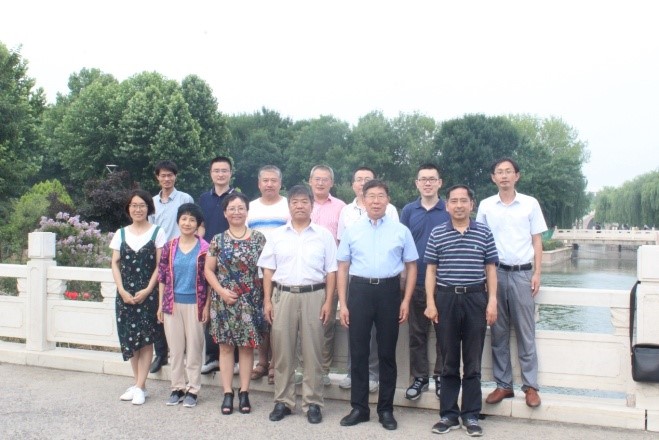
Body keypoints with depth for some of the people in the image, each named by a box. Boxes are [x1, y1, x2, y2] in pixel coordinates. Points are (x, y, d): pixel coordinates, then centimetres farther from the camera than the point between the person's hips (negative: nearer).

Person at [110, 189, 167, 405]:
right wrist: (122, 291, -5)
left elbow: (160, 265, -3)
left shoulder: (157, 232, 0)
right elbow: (115, 264, 7)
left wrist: (147, 290, -12)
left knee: (146, 338, -3)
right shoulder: (121, 233, 10)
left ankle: (140, 387, 1)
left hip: (148, 294, -3)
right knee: (129, 338, 6)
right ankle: (138, 383, 16)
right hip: (125, 294, 3)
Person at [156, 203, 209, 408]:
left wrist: (206, 306, -6)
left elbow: (209, 279, -2)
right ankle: (177, 387, 21)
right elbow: (162, 277, 7)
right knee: (175, 348, 10)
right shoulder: (169, 247, 4)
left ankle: (192, 390, 15)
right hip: (172, 304, 3)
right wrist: (160, 305, 4)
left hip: (195, 304, -2)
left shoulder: (204, 248, -3)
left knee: (194, 348, 5)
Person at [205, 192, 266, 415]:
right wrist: (222, 291, -8)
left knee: (247, 346, 5)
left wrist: (265, 296, -6)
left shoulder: (258, 238, 1)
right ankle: (228, 393, 13)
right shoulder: (218, 240, 3)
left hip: (250, 301, -1)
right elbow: (208, 270, 5)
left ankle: (244, 392, 15)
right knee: (226, 346, 5)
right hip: (224, 301, 1)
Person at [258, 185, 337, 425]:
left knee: (312, 351, 4)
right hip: (283, 296, 1)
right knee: (282, 351, 6)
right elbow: (268, 270, 9)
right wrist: (267, 300, 2)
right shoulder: (276, 235, 9)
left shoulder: (324, 235, 5)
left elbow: (331, 271, 4)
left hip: (314, 296, -1)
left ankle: (312, 403, 14)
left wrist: (328, 302, -4)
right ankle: (283, 401, 18)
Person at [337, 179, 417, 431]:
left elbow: (411, 266, 7)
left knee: (387, 353, 8)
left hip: (389, 291, 0)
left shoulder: (401, 231, 4)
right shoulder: (351, 231, 6)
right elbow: (342, 268, 6)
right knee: (358, 352, 6)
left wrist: (406, 301, -2)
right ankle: (359, 407, 19)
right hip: (359, 291, 1)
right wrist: (342, 304, 0)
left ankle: (386, 409, 20)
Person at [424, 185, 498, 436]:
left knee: (473, 362, 6)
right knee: (448, 361, 8)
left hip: (476, 298, 0)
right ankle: (448, 414, 17)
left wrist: (492, 301, -2)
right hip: (445, 298, 0)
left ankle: (471, 415, 17)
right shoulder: (437, 234, 3)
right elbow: (431, 270, 3)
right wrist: (430, 302, -4)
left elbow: (490, 269, 6)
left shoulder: (484, 233, 4)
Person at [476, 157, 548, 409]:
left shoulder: (530, 204, 2)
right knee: (499, 333, 7)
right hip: (495, 273, 2)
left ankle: (530, 386, 12)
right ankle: (503, 385, 16)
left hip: (523, 273, -1)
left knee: (526, 333, 3)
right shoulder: (486, 206, 5)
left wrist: (537, 273, -2)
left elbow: (537, 241, 5)